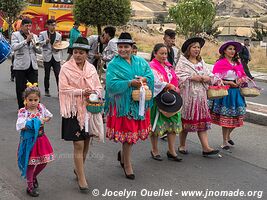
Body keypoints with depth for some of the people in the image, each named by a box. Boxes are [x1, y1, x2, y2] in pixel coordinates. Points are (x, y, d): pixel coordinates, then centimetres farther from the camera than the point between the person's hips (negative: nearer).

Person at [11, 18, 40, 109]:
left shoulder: (34, 36, 13)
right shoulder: (15, 35, 1)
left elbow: (39, 51, 12)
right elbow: (14, 47, -16)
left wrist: (34, 45, -9)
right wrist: (26, 40, -21)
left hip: (33, 66, 3)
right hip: (20, 67, -3)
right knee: (21, 89, 4)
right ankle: (21, 108, 15)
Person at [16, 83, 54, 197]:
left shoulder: (41, 108, -2)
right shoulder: (23, 112, -16)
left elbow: (49, 116, 14)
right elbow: (19, 126, -26)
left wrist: (43, 121, -5)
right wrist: (33, 124, -24)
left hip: (41, 139, 5)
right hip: (29, 140, -5)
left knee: (44, 162, 14)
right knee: (31, 164, 5)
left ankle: (34, 176, 42)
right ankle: (30, 187, 21)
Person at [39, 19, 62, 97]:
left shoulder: (58, 35, 12)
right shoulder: (42, 34, 4)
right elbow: (39, 43, 3)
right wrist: (45, 41, -14)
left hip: (56, 56, 2)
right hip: (47, 57, -1)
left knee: (58, 74, -7)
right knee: (47, 75, 7)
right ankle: (46, 91, 19)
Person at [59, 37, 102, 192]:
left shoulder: (91, 68, 6)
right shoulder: (66, 68, -6)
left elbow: (99, 87, 8)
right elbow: (64, 89, -10)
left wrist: (94, 92, -13)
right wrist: (82, 92, -18)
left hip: (89, 109, 5)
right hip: (74, 111, -4)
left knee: (86, 142, 14)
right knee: (79, 145, -4)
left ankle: (79, 168, 37)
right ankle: (82, 179, 6)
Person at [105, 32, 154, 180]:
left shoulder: (141, 62, 10)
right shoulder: (113, 64, -3)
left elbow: (150, 76, 4)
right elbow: (112, 84, -15)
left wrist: (143, 79, -18)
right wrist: (130, 83, -21)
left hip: (140, 103, 5)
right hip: (123, 104, -4)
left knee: (135, 131, 11)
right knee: (127, 134, 0)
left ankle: (123, 154, 38)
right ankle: (127, 165, 15)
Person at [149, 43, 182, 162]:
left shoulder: (168, 65, 17)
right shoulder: (151, 66, -7)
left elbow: (174, 80, 16)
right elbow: (156, 82, -19)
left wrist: (174, 88, -2)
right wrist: (170, 86, -14)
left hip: (170, 99, 7)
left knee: (173, 123, 4)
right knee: (156, 124, 2)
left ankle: (171, 151, 13)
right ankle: (154, 150, 17)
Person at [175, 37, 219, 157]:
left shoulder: (201, 62, 16)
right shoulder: (182, 61, -4)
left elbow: (209, 75, 14)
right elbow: (178, 75, -15)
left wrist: (207, 78, -8)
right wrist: (192, 77, -19)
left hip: (200, 95, 5)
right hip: (187, 95, -5)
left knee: (202, 120, 2)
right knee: (186, 120, 3)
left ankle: (206, 148, 0)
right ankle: (182, 146, 18)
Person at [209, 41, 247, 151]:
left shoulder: (238, 63, 12)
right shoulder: (220, 63, -6)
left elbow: (243, 76, 18)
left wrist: (241, 80, -4)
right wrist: (229, 83, -16)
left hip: (236, 92, 6)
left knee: (237, 117, 7)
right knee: (226, 117, -2)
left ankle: (228, 135, 33)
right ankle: (224, 142, 10)